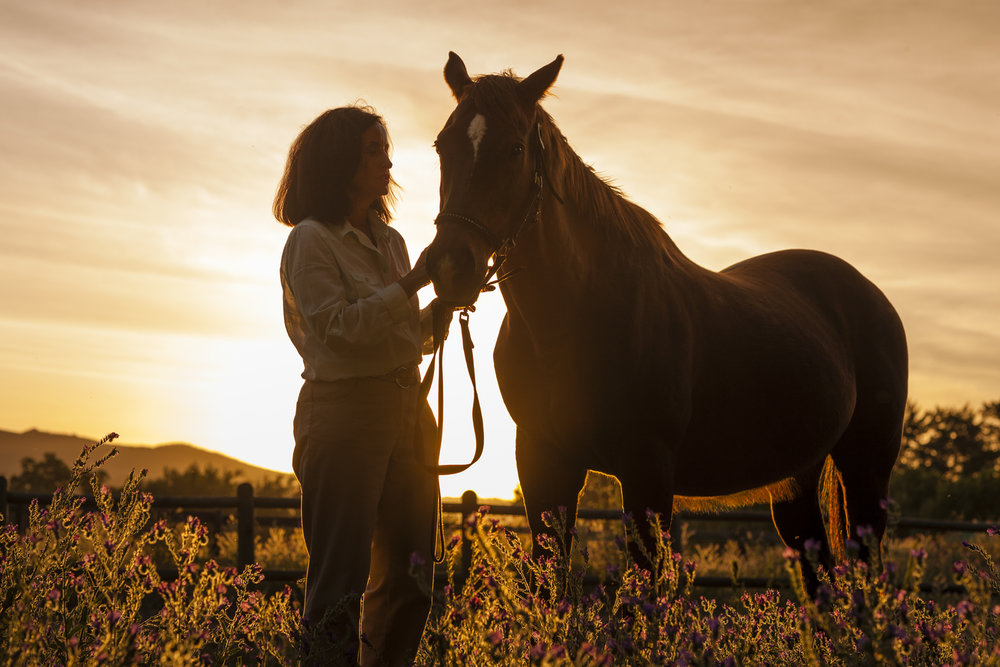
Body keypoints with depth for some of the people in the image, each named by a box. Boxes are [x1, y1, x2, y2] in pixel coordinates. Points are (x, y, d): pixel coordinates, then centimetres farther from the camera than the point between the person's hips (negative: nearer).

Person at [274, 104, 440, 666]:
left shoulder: (389, 241, 16)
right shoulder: (311, 240, -5)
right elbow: (338, 326, -16)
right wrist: (410, 285, -19)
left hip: (408, 411, 7)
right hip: (345, 413, -7)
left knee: (411, 573, 9)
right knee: (342, 576, -7)